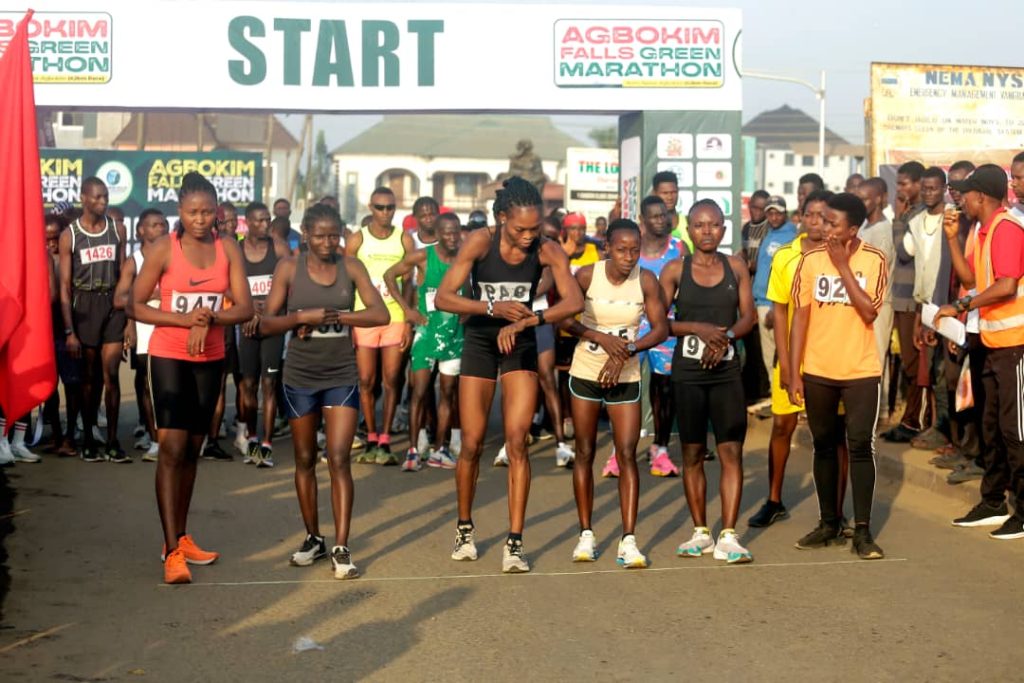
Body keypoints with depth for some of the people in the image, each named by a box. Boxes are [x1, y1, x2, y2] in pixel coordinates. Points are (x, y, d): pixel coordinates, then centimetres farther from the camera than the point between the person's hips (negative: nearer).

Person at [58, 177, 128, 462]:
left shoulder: (116, 231, 5)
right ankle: (88, 440, 16)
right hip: (84, 305, -1)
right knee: (90, 377, 6)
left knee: (110, 375, -3)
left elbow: (123, 276, 8)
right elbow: (65, 286, -4)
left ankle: (112, 441, 2)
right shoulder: (70, 235, -2)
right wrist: (69, 330, -9)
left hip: (113, 303, 1)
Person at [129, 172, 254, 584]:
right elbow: (134, 306, -8)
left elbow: (245, 308, -5)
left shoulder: (228, 249, 1)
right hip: (169, 356, -4)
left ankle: (180, 537, 23)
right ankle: (172, 553, -11)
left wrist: (208, 319, -22)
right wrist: (183, 319, -21)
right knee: (172, 447, -11)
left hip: (210, 358, 4)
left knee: (193, 449, 12)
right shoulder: (164, 249, -7)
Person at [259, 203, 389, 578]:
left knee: (339, 460, -8)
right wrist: (304, 317, -20)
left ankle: (341, 548, -5)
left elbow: (380, 314, -9)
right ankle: (313, 538, 25)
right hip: (300, 378, 1)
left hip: (342, 377, -1)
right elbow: (265, 324, -4)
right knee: (305, 460, 11)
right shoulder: (289, 268, -2)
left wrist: (332, 316, -16)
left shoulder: (351, 266, -1)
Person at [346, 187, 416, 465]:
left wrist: (409, 322, -2)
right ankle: (371, 440, 12)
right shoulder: (357, 240, 4)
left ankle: (384, 442, 3)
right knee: (366, 382, 2)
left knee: (391, 382, -1)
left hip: (395, 318, 0)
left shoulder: (404, 240, 6)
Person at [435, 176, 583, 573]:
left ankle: (515, 544, -3)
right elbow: (443, 298, -22)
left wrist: (527, 320, -38)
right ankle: (464, 530, 24)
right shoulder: (480, 242, -17)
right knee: (472, 444, 2)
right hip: (479, 342, 0)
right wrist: (493, 307, -36)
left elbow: (575, 302, -26)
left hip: (520, 346, 0)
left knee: (517, 441, -9)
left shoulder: (548, 251, -14)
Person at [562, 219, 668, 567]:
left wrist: (626, 351, -20)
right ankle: (586, 535, 17)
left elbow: (661, 327, -8)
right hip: (585, 372, 0)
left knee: (627, 455, -7)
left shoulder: (646, 280, -10)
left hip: (626, 377, 0)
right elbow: (565, 318, -7)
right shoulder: (587, 275, -11)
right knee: (584, 453, 6)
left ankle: (628, 541, -5)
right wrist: (600, 337, -21)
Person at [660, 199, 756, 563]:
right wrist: (699, 329, -16)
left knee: (732, 452, -7)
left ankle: (728, 536, -3)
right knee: (692, 453, 6)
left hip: (726, 371, 1)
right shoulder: (675, 269, 2)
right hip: (687, 371, 0)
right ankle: (701, 533, 18)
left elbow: (748, 316, 4)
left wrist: (725, 336, -14)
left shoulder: (736, 267, 6)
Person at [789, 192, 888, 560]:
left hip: (861, 370, -2)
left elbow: (869, 312, -17)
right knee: (824, 446, 10)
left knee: (860, 446, -3)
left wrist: (843, 267, -16)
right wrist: (794, 373, -3)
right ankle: (829, 523, 22)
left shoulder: (873, 260, -6)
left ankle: (862, 530, 3)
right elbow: (800, 318, 0)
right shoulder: (810, 260, -1)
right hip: (817, 371, 2)